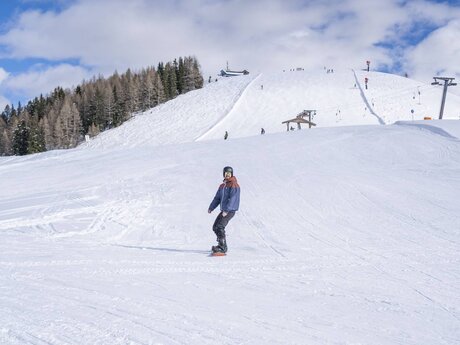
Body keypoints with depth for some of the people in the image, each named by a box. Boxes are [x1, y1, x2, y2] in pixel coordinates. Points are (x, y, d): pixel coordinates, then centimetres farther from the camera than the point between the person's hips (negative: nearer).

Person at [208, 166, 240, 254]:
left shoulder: (234, 185, -9)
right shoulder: (222, 186, 17)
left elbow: (232, 199, -19)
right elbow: (217, 198, 20)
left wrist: (226, 210, -27)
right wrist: (211, 208, 9)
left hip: (230, 210, -9)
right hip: (224, 210, 9)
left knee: (220, 227, -19)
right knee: (215, 227, 9)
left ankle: (222, 247, -17)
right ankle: (222, 245, 19)